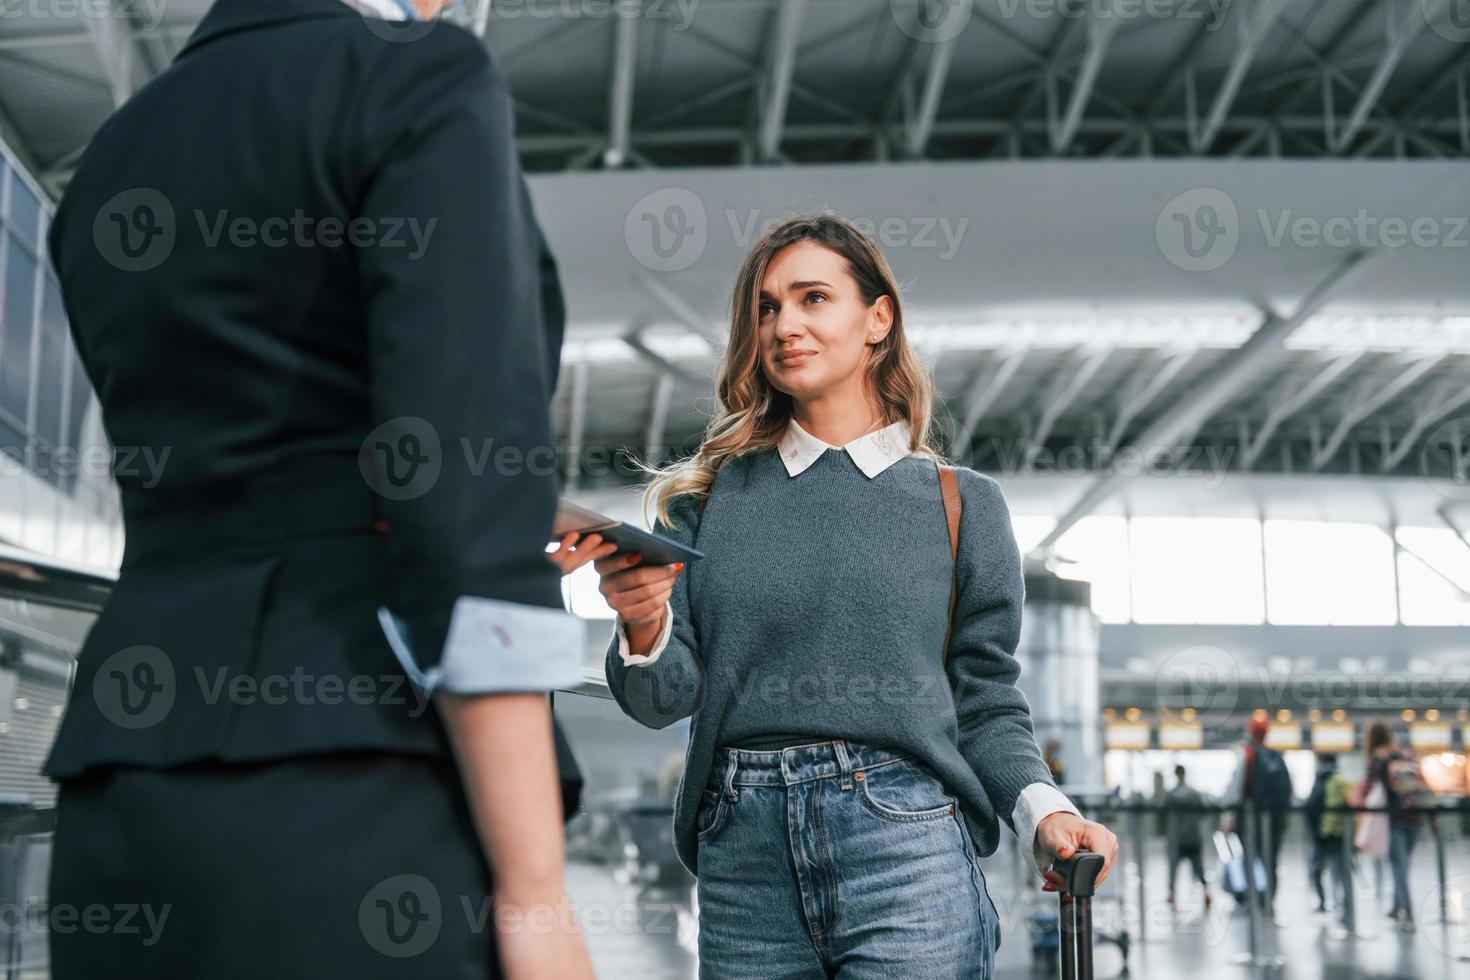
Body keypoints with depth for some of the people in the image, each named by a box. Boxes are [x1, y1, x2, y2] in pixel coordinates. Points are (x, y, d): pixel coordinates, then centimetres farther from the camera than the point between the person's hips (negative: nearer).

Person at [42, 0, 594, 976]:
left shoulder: (108, 178, 21)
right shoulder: (422, 82, -1)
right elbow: (462, 487, -14)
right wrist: (534, 892, -15)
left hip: (141, 809, 7)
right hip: (368, 804, -7)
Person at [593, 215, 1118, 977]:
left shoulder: (962, 504, 10)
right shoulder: (709, 497, 12)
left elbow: (985, 701, 9)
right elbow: (667, 698, 6)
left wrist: (1043, 814, -9)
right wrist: (644, 629, -16)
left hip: (904, 837, -1)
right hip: (743, 852, 2)